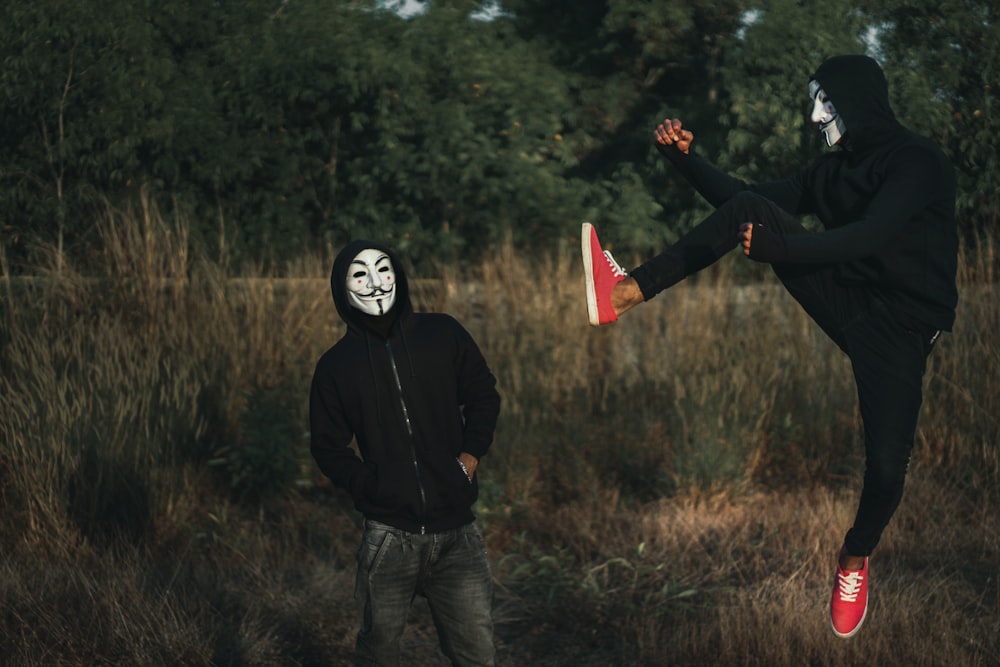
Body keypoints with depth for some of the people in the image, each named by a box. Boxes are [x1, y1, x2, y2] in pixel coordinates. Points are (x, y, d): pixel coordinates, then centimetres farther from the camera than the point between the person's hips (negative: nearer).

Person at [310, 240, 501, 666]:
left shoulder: (443, 335, 3)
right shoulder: (336, 365, 2)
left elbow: (483, 397, 15)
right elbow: (328, 447, 8)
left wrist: (471, 455, 1)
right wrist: (369, 487, -5)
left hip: (456, 533, 1)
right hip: (390, 537, 0)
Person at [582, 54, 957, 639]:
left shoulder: (918, 162, -10)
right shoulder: (834, 168, 14)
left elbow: (872, 235, -26)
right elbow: (745, 201, 14)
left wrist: (782, 249, -39)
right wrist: (688, 159, 0)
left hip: (898, 326, -6)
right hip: (842, 298, 6)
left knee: (887, 465, -21)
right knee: (749, 208, -14)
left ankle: (857, 557, 13)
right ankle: (629, 292, -23)